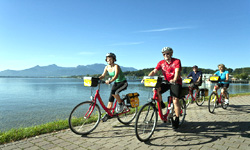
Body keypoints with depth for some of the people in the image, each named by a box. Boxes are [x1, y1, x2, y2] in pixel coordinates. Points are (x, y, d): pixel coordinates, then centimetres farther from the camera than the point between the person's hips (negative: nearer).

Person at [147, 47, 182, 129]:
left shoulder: (177, 61, -9)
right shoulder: (161, 62, 1)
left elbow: (177, 71, -25)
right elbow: (154, 71, -8)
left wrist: (174, 80, -46)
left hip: (176, 82, -3)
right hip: (166, 82, 4)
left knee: (175, 101, -14)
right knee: (156, 89, -24)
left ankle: (177, 120, 2)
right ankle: (161, 104, 2)